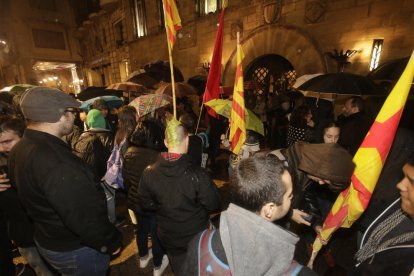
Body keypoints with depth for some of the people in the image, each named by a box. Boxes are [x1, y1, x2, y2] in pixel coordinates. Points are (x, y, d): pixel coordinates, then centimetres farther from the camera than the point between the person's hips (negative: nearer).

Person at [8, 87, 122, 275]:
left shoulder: (20, 149, -3)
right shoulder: (58, 162, -37)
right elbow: (84, 216, -33)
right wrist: (112, 242, -16)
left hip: (46, 239, 9)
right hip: (76, 249, -8)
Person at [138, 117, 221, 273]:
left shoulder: (149, 173, -19)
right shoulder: (197, 175, -32)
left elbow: (146, 204, -4)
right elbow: (213, 206, -20)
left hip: (167, 237, 3)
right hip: (196, 238, -3)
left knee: (178, 270, 30)